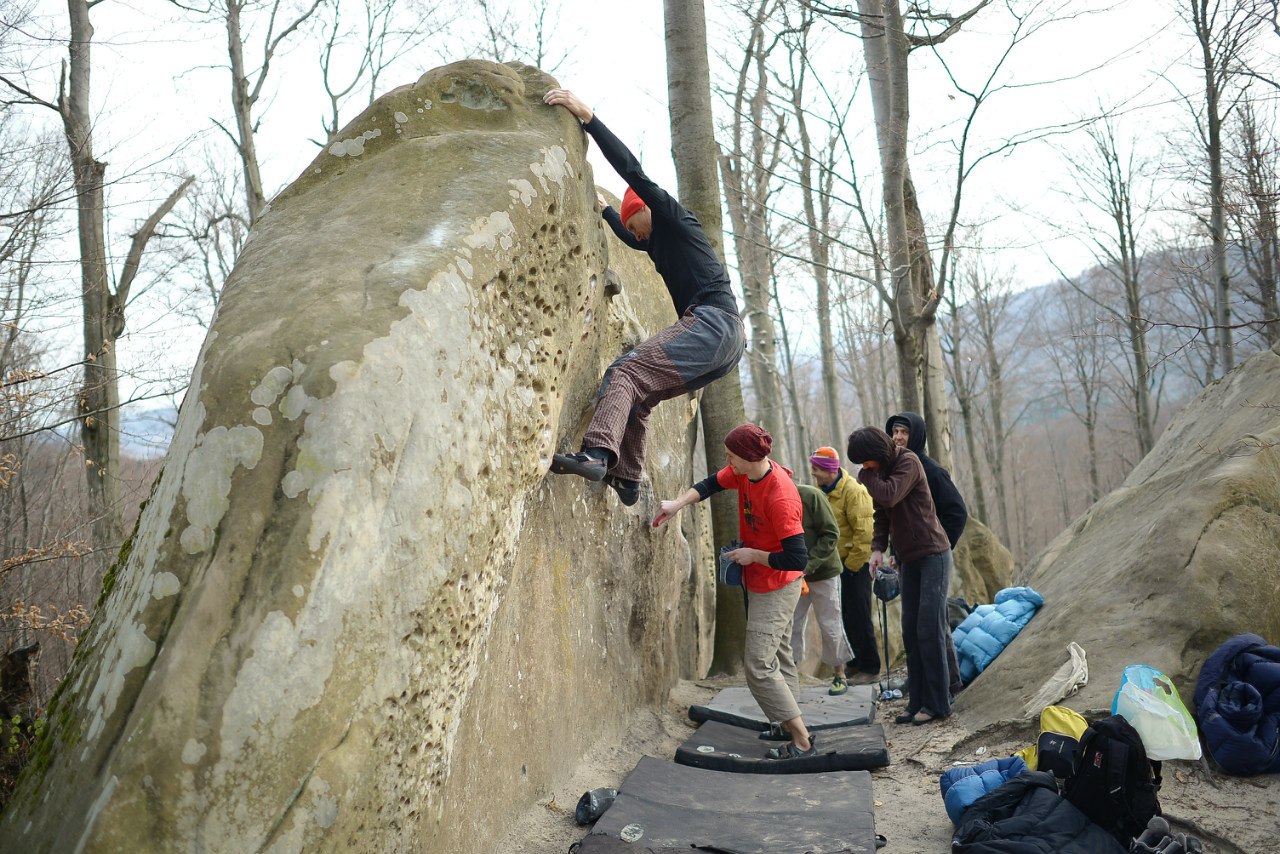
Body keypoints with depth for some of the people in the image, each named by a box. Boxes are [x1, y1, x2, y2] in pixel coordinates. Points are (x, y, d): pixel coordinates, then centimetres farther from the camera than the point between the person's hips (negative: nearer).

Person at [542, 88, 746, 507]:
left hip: (711, 322, -10)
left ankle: (597, 453, -41)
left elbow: (633, 170, -4)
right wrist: (602, 208, 67)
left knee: (626, 371, -22)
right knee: (638, 395, 12)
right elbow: (631, 238, 55)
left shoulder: (675, 220, 8)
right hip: (729, 341, 10)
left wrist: (588, 117, -6)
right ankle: (626, 480, 11)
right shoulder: (661, 241, 32)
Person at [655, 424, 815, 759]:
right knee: (779, 656, 19)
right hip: (761, 583, 10)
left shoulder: (780, 497, -33)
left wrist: (752, 555, -22)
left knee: (758, 665, -10)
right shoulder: (743, 472, -9)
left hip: (777, 589, -10)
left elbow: (797, 559, -32)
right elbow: (711, 484, 8)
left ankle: (803, 743, -3)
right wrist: (678, 503, -7)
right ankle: (792, 726, 32)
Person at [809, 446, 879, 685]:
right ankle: (855, 663, 27)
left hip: (854, 564, -8)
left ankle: (870, 668, 8)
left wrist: (851, 564, -17)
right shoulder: (821, 490, 8)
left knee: (858, 618, -3)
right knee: (845, 616, 15)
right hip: (835, 564, 8)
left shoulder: (853, 491, -18)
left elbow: (864, 533, -21)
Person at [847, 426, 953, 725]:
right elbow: (881, 514, 11)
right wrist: (878, 547, -3)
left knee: (929, 630, -9)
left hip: (933, 554, -8)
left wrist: (866, 476, -14)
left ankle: (937, 703, -1)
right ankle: (918, 702, 12)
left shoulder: (908, 462, -14)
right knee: (911, 631, 6)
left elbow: (889, 497, -29)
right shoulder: (880, 472, 9)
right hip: (909, 559, 8)